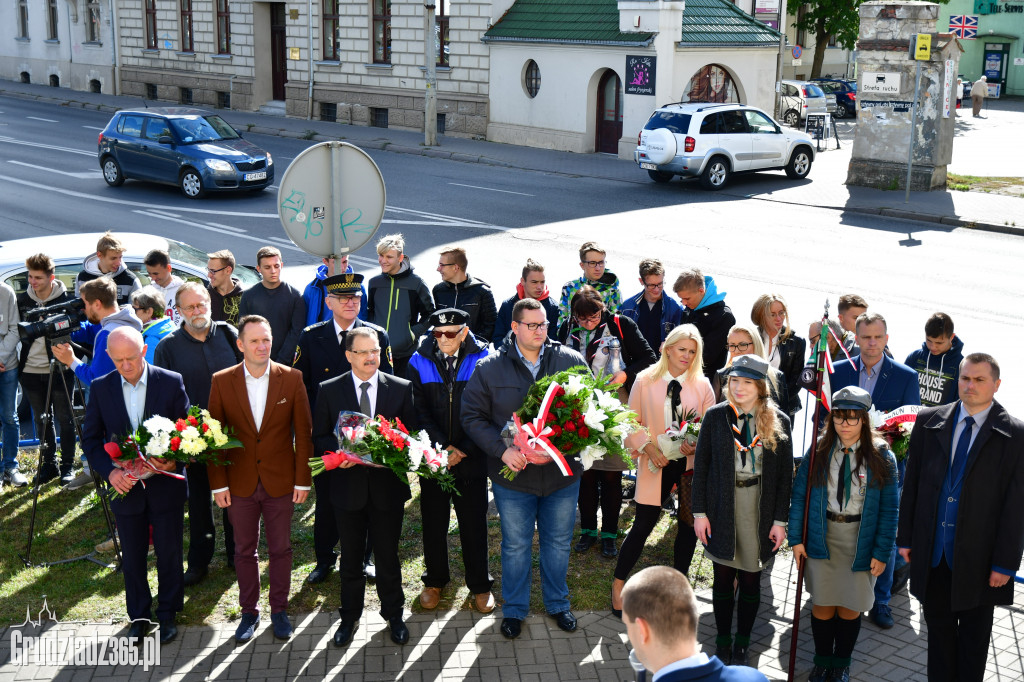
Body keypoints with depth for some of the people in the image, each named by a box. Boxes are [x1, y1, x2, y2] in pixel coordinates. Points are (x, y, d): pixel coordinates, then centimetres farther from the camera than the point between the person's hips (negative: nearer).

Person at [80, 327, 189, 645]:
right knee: (132, 556, 13)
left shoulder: (171, 382, -8)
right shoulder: (101, 388, -2)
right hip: (125, 485, 2)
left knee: (169, 552, 9)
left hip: (165, 485, -2)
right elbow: (90, 439, 2)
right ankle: (139, 616, 30)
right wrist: (109, 471, -14)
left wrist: (175, 460, -22)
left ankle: (167, 614, 28)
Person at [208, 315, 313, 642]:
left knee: (280, 549, 11)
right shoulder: (221, 381, -5)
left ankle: (279, 609, 28)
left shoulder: (292, 379, -6)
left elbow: (303, 432, -3)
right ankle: (249, 611, 29)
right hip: (240, 483, 1)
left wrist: (303, 480, -5)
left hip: (281, 481, 0)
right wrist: (218, 484, -5)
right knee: (244, 550, 13)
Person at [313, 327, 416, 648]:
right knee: (350, 557, 14)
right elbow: (318, 437, 2)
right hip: (348, 485, 0)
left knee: (388, 555, 11)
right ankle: (349, 616, 31)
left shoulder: (401, 389, 0)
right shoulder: (329, 390, -1)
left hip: (388, 486, 0)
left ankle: (393, 614, 30)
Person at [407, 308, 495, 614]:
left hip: (471, 459, -1)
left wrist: (463, 450, -12)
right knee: (433, 522, 12)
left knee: (474, 523, 8)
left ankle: (479, 584, 23)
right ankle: (434, 581, 29)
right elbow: (419, 411, -4)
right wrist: (444, 446, -13)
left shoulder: (481, 360, -6)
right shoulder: (420, 362, -2)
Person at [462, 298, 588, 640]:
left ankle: (557, 603, 37)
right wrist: (502, 450, -17)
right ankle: (514, 609, 31)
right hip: (513, 475, -1)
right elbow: (472, 416, -5)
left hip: (562, 472, 2)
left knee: (559, 542, 17)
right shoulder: (490, 368, -7)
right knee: (515, 545, 13)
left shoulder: (572, 362, -3)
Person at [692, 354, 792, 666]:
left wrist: (780, 520, -3)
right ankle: (722, 640, 22)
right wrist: (699, 512, -3)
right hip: (721, 508, 0)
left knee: (751, 579, 9)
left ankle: (742, 642, 24)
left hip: (760, 511, 0)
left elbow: (785, 474, 1)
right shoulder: (715, 416, -2)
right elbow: (700, 466, 1)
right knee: (723, 576, 7)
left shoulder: (779, 422, -2)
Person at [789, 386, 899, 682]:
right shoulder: (819, 451, -3)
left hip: (860, 542, -1)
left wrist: (882, 552, -8)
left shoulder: (881, 457, -7)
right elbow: (800, 494, 1)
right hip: (822, 538, 1)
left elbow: (889, 508, -5)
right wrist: (796, 538, -3)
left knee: (850, 607, 9)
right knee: (822, 603, 6)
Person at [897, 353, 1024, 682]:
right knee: (938, 626, 16)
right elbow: (912, 483, 5)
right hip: (932, 552, 3)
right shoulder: (929, 421, 1)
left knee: (974, 636, 12)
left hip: (977, 556, -3)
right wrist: (905, 537, 4)